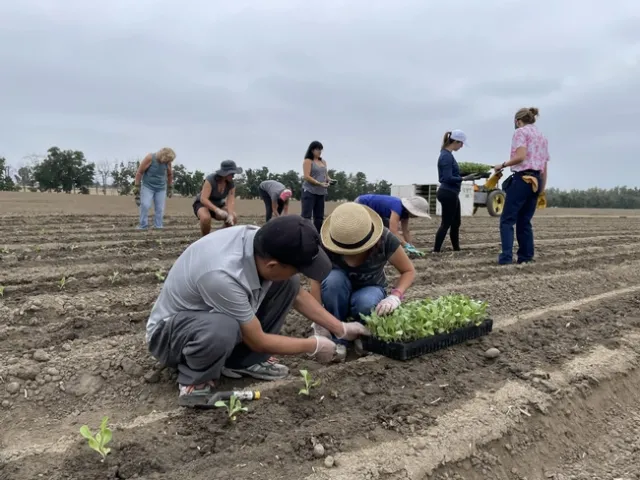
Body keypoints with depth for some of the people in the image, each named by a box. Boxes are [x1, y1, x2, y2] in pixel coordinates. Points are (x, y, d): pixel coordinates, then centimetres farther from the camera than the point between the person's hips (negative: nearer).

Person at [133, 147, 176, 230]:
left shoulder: (167, 162, -6)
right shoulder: (149, 158, -16)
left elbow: (170, 174, 12)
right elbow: (139, 172, -10)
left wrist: (170, 187, 17)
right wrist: (136, 186, -10)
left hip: (161, 188, 3)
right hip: (147, 187, -3)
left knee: (160, 209, -4)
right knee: (145, 206, -17)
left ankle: (158, 227, 4)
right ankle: (143, 226, -8)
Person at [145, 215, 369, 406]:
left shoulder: (263, 242, -20)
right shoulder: (222, 276, -40)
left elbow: (297, 294, 0)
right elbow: (258, 341, -24)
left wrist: (341, 329, 1)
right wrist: (314, 346, -12)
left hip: (212, 312, 7)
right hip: (169, 330, -7)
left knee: (288, 284, -8)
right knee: (222, 329, -41)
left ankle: (244, 360, 3)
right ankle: (194, 377, -7)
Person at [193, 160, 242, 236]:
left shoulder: (231, 184, -13)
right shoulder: (210, 179, -28)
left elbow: (231, 201, -23)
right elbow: (203, 199, -35)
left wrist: (230, 215, -43)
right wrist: (217, 210, -48)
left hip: (217, 205, 5)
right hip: (202, 204, -5)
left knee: (234, 218, -21)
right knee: (206, 218, -39)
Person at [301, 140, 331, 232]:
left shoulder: (323, 162, 17)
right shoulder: (308, 161, -3)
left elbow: (326, 175, 22)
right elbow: (306, 176, -13)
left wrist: (329, 180, -2)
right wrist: (319, 183, -22)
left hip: (321, 192, 7)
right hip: (309, 191, -7)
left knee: (319, 217, 8)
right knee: (306, 216, -10)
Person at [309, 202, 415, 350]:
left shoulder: (385, 240, -28)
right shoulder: (325, 243, -28)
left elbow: (409, 271, -15)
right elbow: (316, 281, -21)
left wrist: (395, 296, -33)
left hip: (370, 290, 0)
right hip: (338, 293, 1)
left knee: (366, 302, -37)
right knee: (334, 279, -35)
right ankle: (337, 336, -14)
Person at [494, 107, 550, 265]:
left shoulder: (521, 132, -1)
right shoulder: (543, 137, 22)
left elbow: (520, 157, -18)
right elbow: (544, 168, 19)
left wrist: (502, 165, -5)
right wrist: (542, 189, 20)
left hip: (521, 179, -8)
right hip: (536, 181, 8)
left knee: (507, 219, -7)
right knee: (524, 221, 13)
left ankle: (506, 257, -17)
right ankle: (526, 257, 11)